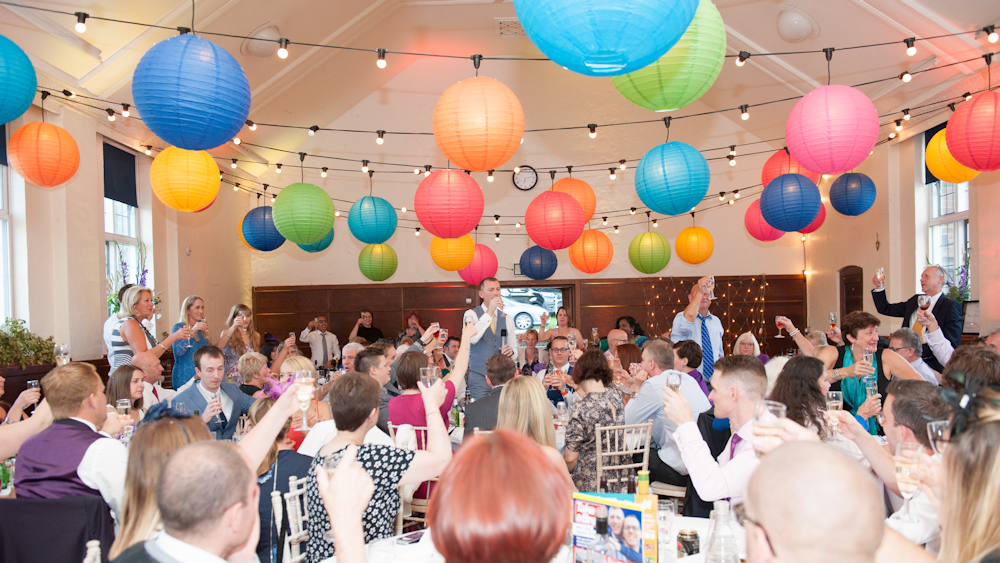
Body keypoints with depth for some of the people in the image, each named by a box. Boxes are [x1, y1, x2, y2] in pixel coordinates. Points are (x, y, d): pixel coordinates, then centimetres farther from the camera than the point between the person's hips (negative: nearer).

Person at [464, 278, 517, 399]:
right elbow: (471, 339, -20)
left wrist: (511, 351, -8)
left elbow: (513, 347, 17)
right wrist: (489, 312, -21)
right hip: (479, 375, -3)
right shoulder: (471, 314, -1)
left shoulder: (507, 319, 12)